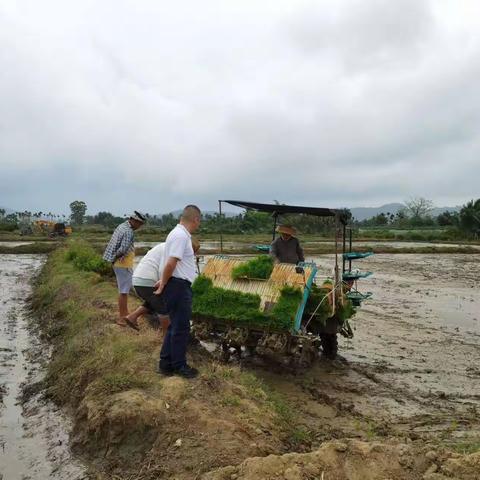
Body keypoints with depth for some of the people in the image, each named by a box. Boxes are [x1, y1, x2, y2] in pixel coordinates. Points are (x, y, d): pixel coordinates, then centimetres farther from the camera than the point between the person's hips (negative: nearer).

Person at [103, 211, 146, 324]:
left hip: (119, 263, 10)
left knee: (124, 289, 20)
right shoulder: (128, 232, -22)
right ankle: (121, 318, 6)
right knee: (124, 291, -2)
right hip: (124, 264, -10)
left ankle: (125, 312, 32)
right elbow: (123, 250, -27)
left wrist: (113, 258, 5)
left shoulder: (122, 226, 9)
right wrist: (114, 258, -11)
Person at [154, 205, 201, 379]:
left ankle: (166, 363, 26)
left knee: (176, 326, 17)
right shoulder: (181, 236, -19)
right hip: (178, 286, -10)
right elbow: (170, 264, -24)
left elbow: (171, 264, 19)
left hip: (179, 286, 10)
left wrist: (164, 282, 22)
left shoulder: (180, 234, 15)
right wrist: (163, 284, -12)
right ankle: (179, 366, 15)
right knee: (181, 328, 2)